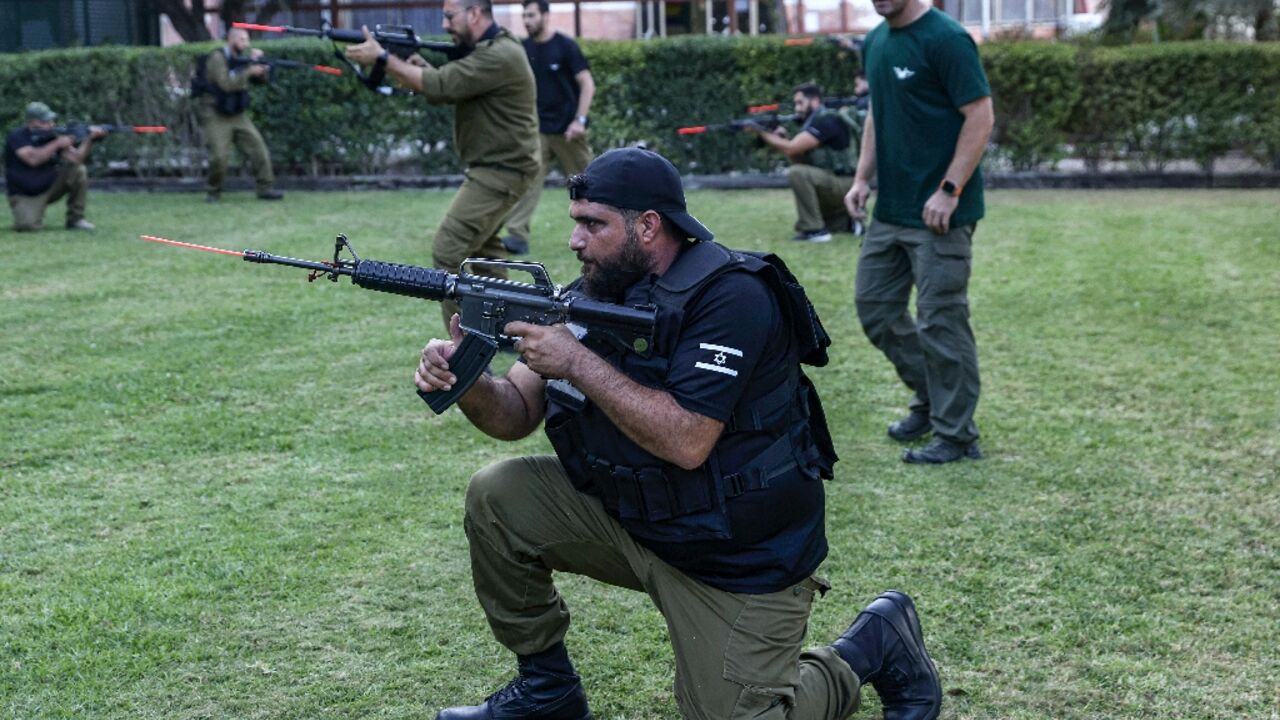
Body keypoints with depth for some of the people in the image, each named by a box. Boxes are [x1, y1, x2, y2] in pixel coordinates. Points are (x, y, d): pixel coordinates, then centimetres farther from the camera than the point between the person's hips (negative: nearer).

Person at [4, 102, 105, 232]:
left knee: (79, 171, -15)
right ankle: (28, 214, 7)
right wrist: (57, 144, -24)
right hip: (25, 196, -5)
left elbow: (76, 158, -8)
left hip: (50, 186, 5)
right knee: (28, 226, -33)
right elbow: (33, 159, -30)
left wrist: (90, 139, -21)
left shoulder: (50, 136, 1)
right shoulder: (16, 136, -13)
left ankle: (75, 219, -5)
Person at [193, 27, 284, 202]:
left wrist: (262, 67, -13)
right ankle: (212, 191, 4)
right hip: (214, 116, -6)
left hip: (237, 115, 7)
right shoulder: (218, 58, -13)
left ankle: (265, 188, -2)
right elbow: (227, 84, -25)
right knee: (219, 156, -16)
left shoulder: (244, 55, 7)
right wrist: (249, 71, -28)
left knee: (257, 147, -6)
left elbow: (261, 79, 6)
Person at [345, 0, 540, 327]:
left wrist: (382, 57, -23)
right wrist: (420, 65, -11)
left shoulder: (499, 56, -23)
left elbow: (439, 86, -27)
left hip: (501, 171, -11)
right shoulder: (485, 49, 11)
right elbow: (448, 87, 9)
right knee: (481, 246, 25)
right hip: (493, 167, 11)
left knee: (448, 251, -14)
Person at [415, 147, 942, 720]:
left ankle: (877, 644, 18)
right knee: (497, 496, -9)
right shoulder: (592, 295, 0)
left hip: (741, 556, -7)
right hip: (627, 516, 7)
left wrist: (578, 362, -29)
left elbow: (687, 442, -31)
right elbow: (517, 415, -1)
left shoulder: (729, 296, -23)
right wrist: (465, 381, -23)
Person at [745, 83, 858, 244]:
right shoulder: (815, 122, 14)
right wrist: (782, 137, -4)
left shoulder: (826, 121, -16)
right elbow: (799, 159, 9)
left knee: (797, 173, -27)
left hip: (845, 184, -10)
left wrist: (762, 132, -13)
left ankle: (813, 229, -22)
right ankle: (852, 221, 19)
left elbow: (792, 148, -22)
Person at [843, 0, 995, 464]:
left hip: (938, 214, -8)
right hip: (890, 210, 8)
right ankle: (929, 400, 30)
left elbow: (981, 117, -16)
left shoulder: (945, 40, -14)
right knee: (874, 306, 12)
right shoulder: (875, 42, 12)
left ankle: (955, 436, 10)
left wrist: (950, 191, -19)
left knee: (941, 321, -2)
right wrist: (863, 178, 10)